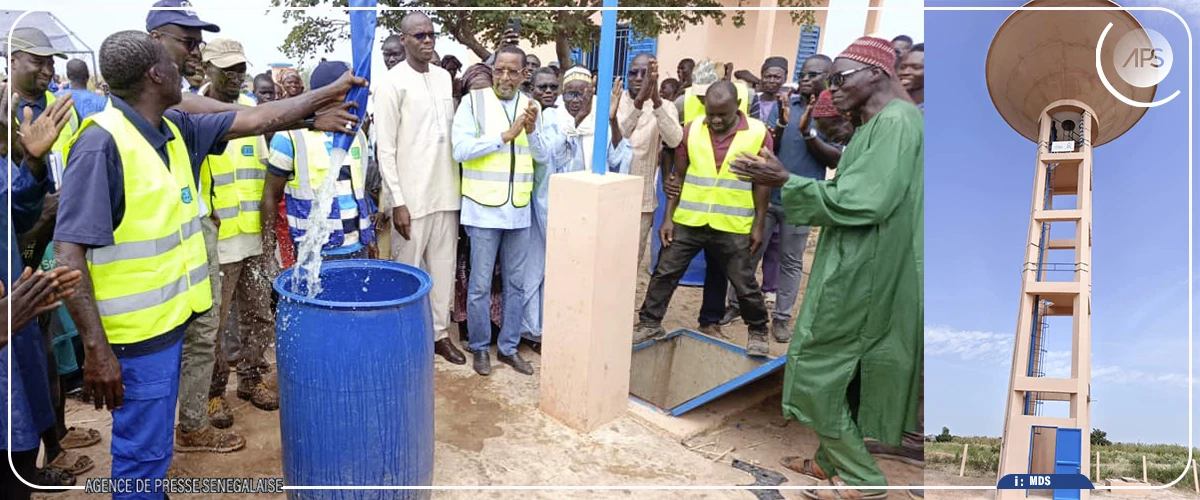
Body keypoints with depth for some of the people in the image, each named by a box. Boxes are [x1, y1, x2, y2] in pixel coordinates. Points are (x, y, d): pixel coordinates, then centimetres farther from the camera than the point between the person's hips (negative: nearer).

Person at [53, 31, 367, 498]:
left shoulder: (176, 128, 3)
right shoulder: (101, 144, -20)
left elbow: (255, 120, 11)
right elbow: (69, 254, -22)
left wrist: (330, 93, 13)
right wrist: (97, 350, -22)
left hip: (171, 318, 8)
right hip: (136, 335, -8)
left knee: (153, 445, 24)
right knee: (143, 452, 5)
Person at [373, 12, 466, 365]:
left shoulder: (444, 78, 10)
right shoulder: (392, 83, -8)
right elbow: (385, 149, -11)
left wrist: (458, 185, 12)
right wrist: (397, 202, -15)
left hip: (445, 192, 6)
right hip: (411, 196, -5)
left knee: (443, 267, 11)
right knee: (408, 269, 5)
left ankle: (440, 332, 24)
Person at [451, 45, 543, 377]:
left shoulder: (530, 106, 8)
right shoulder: (473, 101, -5)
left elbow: (542, 156, 6)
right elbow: (460, 150, -16)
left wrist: (531, 130, -12)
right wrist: (506, 135, -20)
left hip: (519, 210, 5)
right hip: (484, 209, -4)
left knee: (515, 284, 13)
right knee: (480, 285, 4)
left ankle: (509, 347, 26)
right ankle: (479, 347, 22)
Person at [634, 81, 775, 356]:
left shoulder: (758, 133, -6)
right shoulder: (692, 130, -1)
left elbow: (762, 183, -1)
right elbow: (678, 176, 5)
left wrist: (758, 226, -2)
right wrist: (668, 217, 1)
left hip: (732, 227, -1)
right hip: (688, 221, 2)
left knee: (745, 285, 10)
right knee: (664, 273, 7)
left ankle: (758, 332, 31)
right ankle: (649, 324, 23)